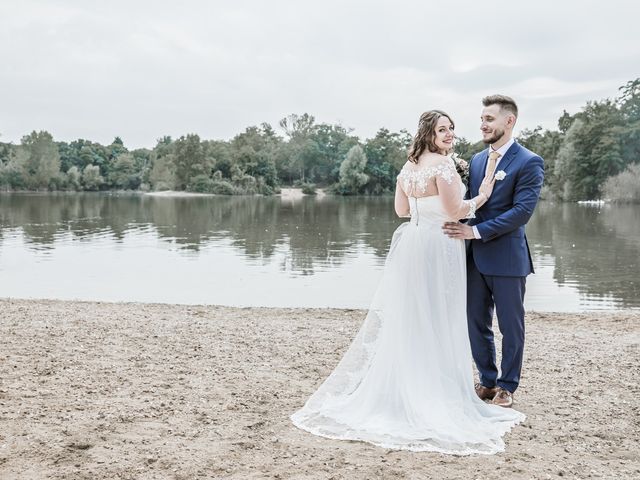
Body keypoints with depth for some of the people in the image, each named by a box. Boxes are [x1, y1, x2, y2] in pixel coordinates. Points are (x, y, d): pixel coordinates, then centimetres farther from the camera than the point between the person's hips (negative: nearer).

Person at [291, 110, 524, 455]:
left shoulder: (409, 165, 11)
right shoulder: (443, 163, -13)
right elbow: (455, 212, -16)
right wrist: (482, 196, -2)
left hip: (411, 244, 8)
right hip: (438, 248, -7)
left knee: (406, 320, 14)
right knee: (436, 323, 1)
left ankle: (397, 391, 23)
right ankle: (434, 396, 10)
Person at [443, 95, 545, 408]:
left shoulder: (528, 163, -10)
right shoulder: (476, 160, 12)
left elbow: (522, 210, -18)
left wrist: (476, 230, -22)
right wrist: (459, 228, -6)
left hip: (507, 257, -6)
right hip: (475, 257, 6)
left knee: (510, 326, 8)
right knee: (476, 324, 12)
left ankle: (507, 386, 22)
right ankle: (487, 381, 28)